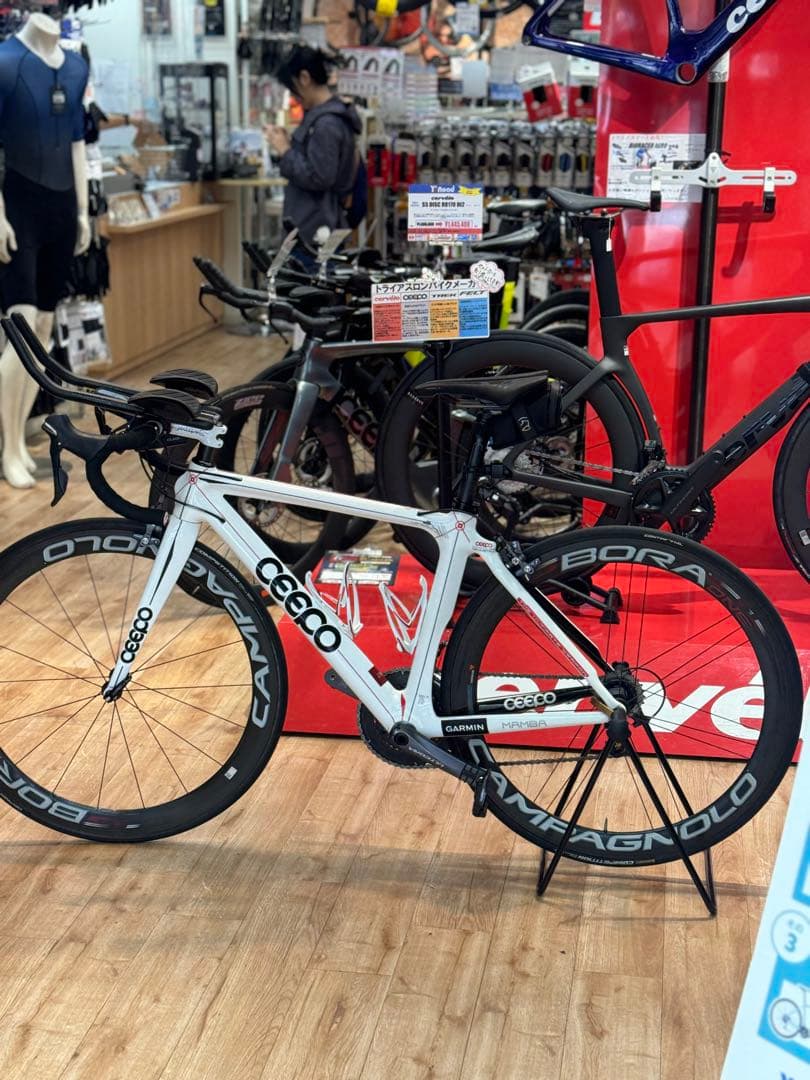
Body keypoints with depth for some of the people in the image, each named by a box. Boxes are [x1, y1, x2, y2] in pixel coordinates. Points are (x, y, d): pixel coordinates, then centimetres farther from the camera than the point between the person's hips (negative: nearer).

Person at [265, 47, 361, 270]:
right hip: (309, 226, 10)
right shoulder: (319, 115, 14)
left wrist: (285, 151, -11)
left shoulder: (326, 124, -17)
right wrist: (287, 143, 10)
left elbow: (318, 178, -20)